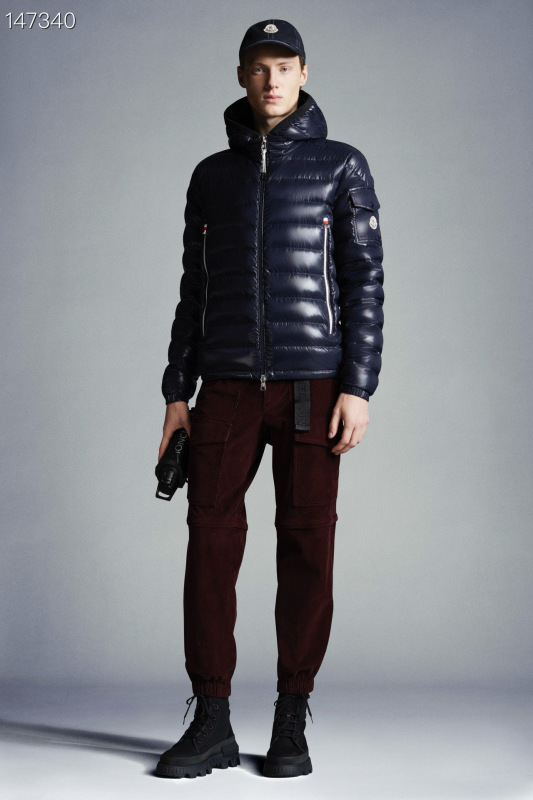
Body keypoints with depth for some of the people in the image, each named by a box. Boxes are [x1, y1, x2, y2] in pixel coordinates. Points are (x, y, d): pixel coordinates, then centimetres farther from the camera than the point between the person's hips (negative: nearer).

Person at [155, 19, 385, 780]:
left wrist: (358, 388, -11)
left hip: (313, 385, -2)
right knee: (211, 543, -5)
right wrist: (176, 393, 6)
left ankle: (292, 723, 9)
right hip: (229, 386, 3)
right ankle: (211, 723, 3)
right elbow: (194, 289, 14)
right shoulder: (212, 175, 14)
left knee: (307, 549, -1)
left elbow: (365, 281, -1)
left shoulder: (341, 165, 5)